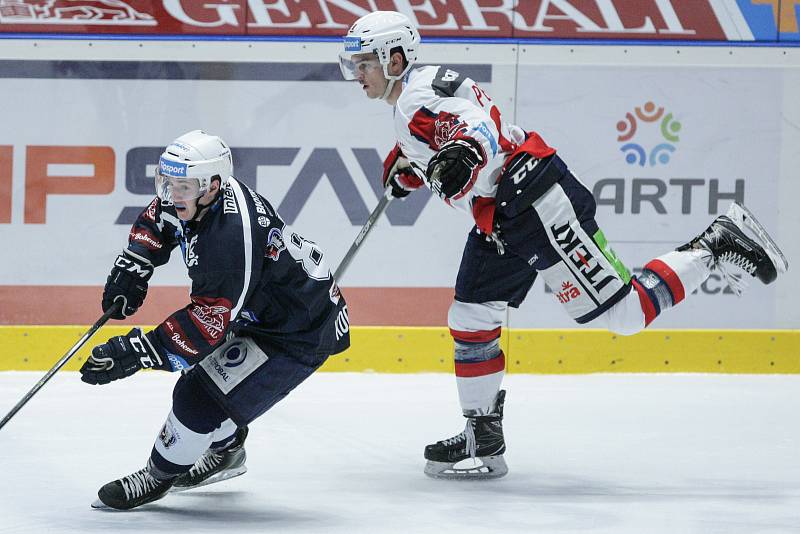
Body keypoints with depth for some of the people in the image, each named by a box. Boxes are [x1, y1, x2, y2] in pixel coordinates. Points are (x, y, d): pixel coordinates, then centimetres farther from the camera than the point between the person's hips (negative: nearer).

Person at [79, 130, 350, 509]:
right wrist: (131, 268, 1)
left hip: (300, 335, -10)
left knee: (199, 396, -11)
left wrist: (136, 353, -37)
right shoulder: (193, 198, -8)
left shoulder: (231, 239, -36)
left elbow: (207, 324, -36)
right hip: (260, 310, 10)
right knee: (206, 368, 23)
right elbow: (156, 221, 15)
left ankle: (158, 477, 10)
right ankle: (226, 452, 46)